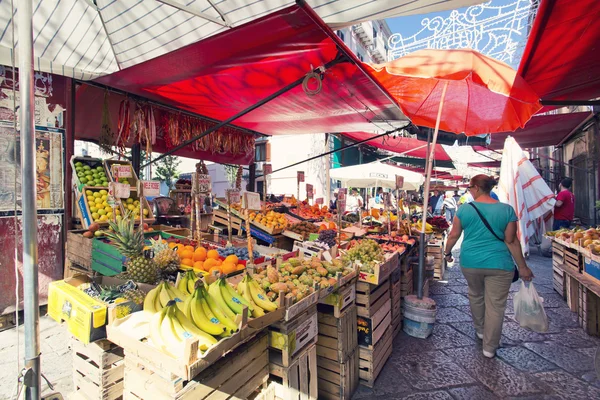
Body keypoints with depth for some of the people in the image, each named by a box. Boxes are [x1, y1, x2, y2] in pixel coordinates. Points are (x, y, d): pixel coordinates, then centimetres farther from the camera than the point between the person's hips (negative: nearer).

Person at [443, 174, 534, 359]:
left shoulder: (465, 209, -5)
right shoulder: (506, 210, -5)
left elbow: (454, 235, 0)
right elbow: (511, 241, -4)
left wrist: (447, 252, 17)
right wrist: (522, 267, 5)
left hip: (470, 262, 1)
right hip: (498, 264, -1)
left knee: (475, 296, 25)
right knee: (496, 305, 10)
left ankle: (480, 329, 44)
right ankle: (489, 348, 20)